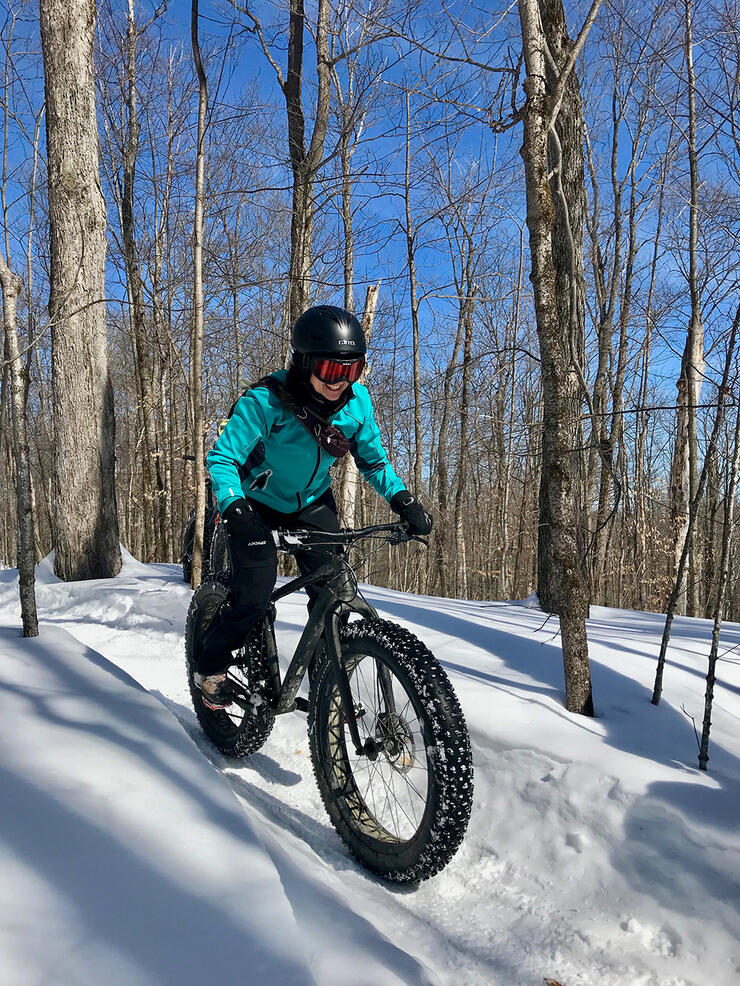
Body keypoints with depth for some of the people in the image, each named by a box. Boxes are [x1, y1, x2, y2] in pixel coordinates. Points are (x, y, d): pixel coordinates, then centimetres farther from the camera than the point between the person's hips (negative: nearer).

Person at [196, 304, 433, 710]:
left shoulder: (357, 401, -15)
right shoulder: (265, 401, -29)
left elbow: (372, 459, -3)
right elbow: (221, 459, -26)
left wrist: (403, 501, -17)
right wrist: (234, 509, -42)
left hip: (313, 503, 4)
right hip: (258, 503, -4)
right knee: (254, 596, -16)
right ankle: (211, 662, 14)